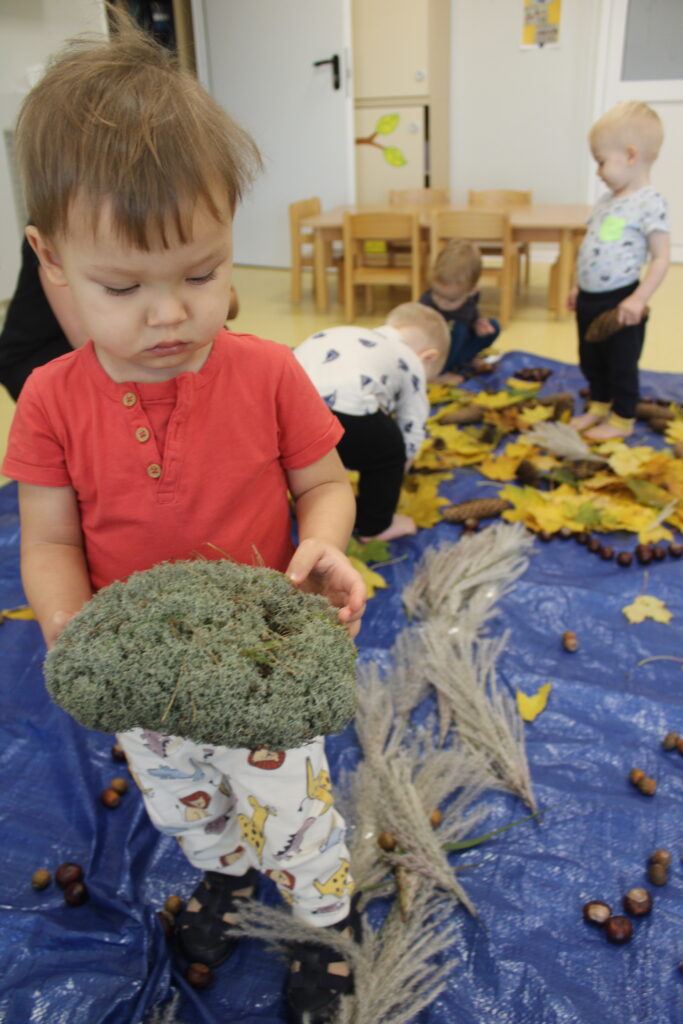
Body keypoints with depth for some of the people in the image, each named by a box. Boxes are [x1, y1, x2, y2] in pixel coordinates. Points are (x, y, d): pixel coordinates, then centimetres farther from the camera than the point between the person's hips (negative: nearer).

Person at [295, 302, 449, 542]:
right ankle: (375, 525, 30)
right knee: (387, 452, 18)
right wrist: (390, 480, 42)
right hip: (341, 409, -6)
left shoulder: (353, 336, 42)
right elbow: (411, 432, 26)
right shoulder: (411, 361, 25)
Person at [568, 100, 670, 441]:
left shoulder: (649, 203, -15)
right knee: (590, 359, 18)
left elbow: (661, 258, -16)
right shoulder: (607, 201, 10)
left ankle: (622, 419, 20)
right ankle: (599, 407, 36)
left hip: (619, 302, -8)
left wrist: (639, 299, -24)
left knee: (621, 363, 5)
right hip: (590, 299, 8)